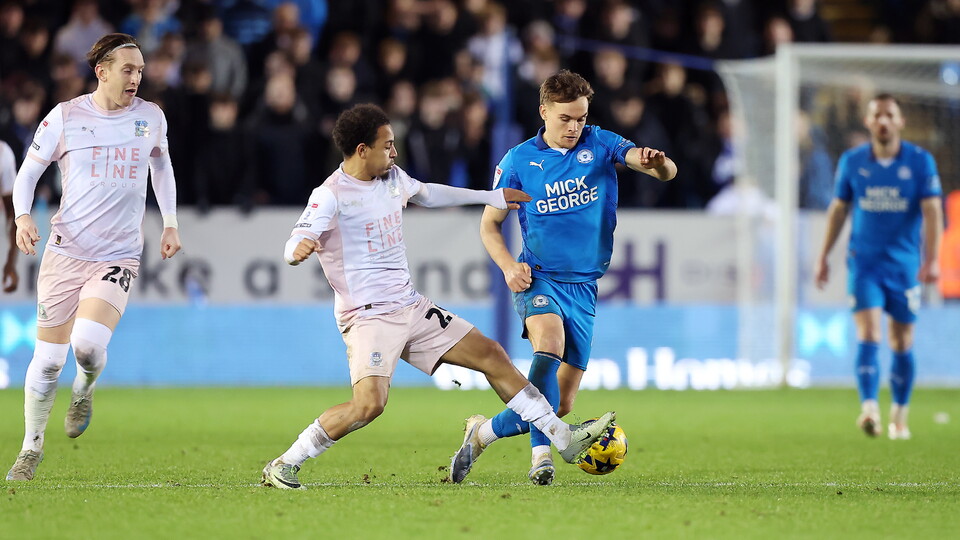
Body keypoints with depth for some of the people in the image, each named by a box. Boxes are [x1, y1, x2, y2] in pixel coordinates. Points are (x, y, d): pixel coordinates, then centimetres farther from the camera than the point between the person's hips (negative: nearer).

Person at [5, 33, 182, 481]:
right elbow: (28, 171, 6)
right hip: (65, 254, 0)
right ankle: (32, 447, 21)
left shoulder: (150, 117, 4)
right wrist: (23, 216, -12)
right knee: (48, 359, 2)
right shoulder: (66, 117, -3)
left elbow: (161, 166, 23)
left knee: (88, 344, -23)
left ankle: (85, 388, 12)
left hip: (119, 257, 0)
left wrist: (170, 223, 16)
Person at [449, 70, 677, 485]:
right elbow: (490, 223, 9)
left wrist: (658, 163, -35)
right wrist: (508, 265, -10)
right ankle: (541, 454, -39)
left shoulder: (600, 145, 1)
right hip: (539, 278, -3)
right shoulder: (519, 161, -1)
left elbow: (666, 172, -10)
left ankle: (483, 431, 23)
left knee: (561, 404, 1)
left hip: (583, 287, 3)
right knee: (549, 347, -34)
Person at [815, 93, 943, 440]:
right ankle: (869, 411, -26)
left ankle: (899, 417, 23)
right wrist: (823, 258, 14)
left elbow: (932, 211, -8)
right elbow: (838, 209, 13)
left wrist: (931, 259, -19)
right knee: (868, 334, -16)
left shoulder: (920, 161, -3)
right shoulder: (852, 161, 3)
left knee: (902, 343, 7)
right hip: (864, 262, 0)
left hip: (905, 264, 0)